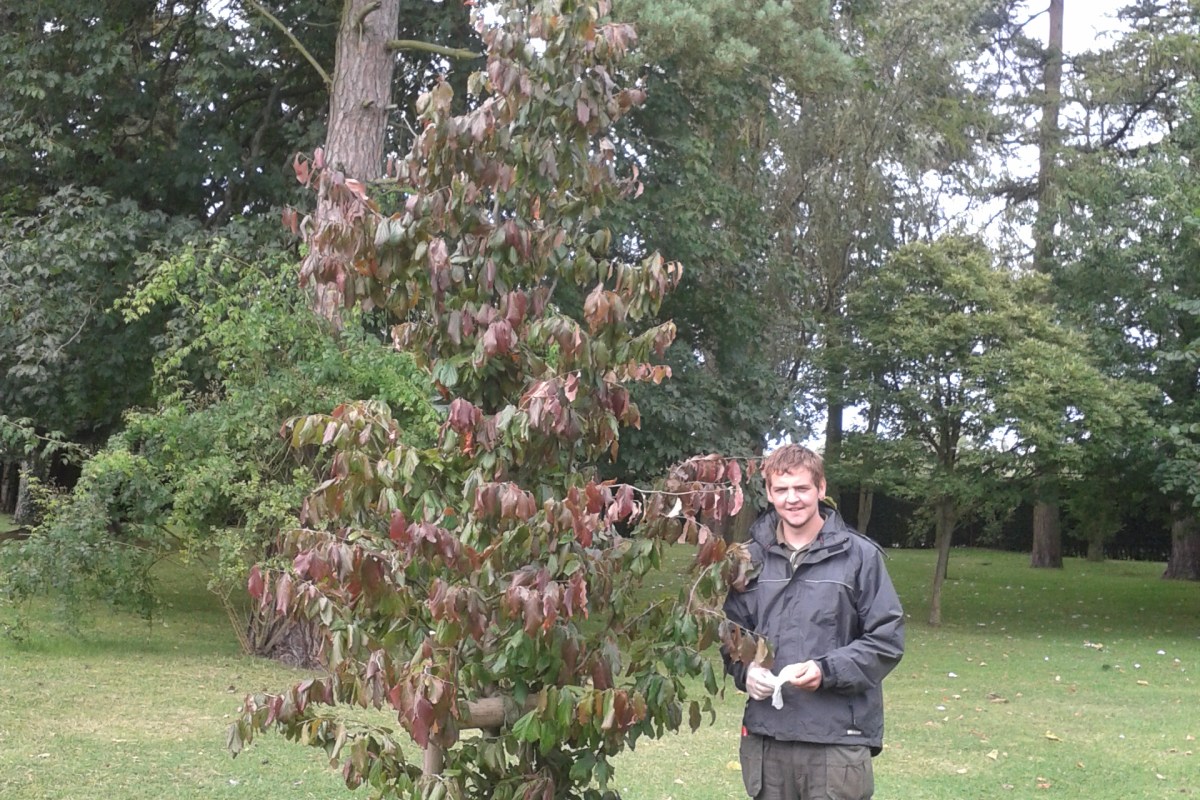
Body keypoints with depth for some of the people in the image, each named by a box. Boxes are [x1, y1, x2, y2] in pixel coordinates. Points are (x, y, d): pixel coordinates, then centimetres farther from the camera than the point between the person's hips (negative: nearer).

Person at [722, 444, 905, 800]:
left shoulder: (859, 555, -3)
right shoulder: (751, 557, 7)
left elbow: (887, 639, -3)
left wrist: (827, 670, -17)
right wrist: (746, 669, -5)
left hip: (839, 739, -3)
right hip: (765, 735, 3)